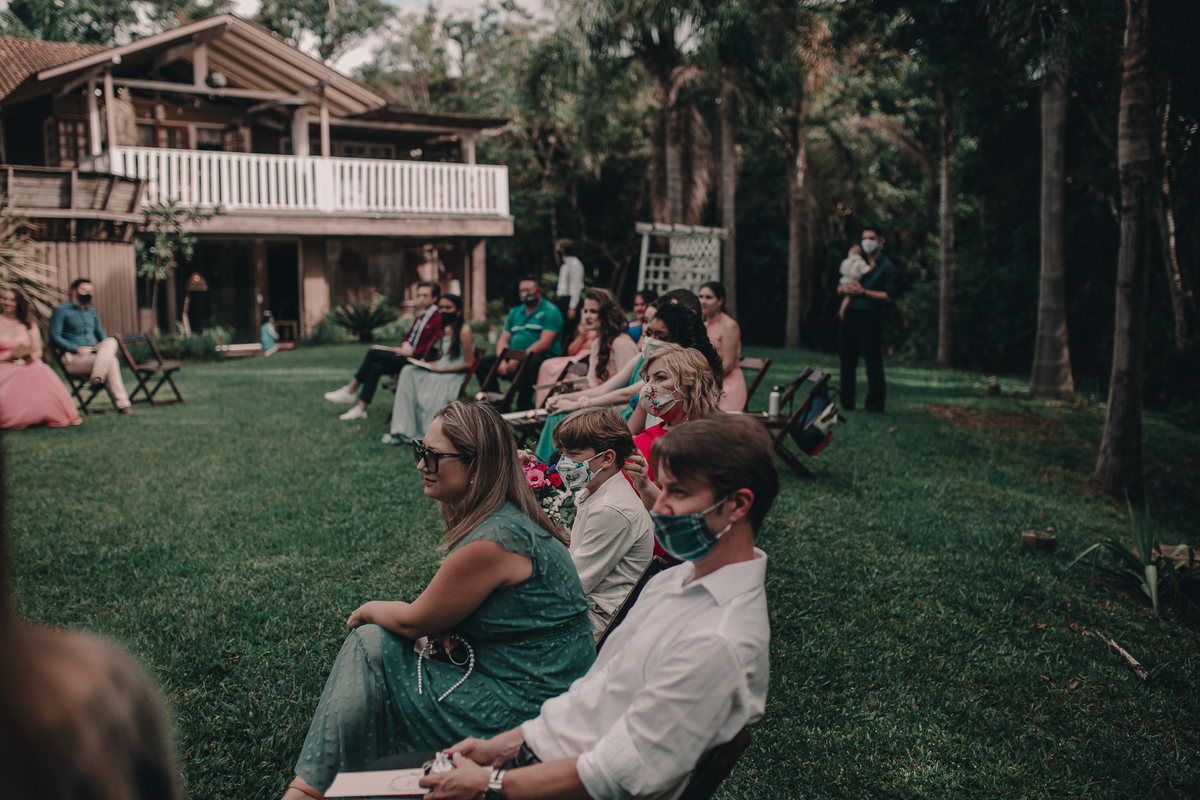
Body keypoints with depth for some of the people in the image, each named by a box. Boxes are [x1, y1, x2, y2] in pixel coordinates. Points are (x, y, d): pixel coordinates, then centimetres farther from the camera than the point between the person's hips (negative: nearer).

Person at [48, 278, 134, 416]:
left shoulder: (91, 312, 24)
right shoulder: (61, 311, 2)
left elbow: (100, 333, 24)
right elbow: (54, 336, -7)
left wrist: (107, 348, 0)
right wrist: (77, 348, -18)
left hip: (94, 354, 6)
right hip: (73, 358, -6)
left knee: (110, 341, -28)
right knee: (111, 360, -30)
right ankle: (122, 404, -36)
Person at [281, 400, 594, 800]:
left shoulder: (492, 542, -25)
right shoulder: (498, 517, 5)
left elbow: (414, 621, -11)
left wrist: (368, 611, 8)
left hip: (523, 705, -9)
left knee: (370, 646, -5)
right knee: (371, 642, 7)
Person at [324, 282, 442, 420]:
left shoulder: (438, 319, -12)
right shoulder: (420, 318, 20)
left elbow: (432, 347, -20)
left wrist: (411, 352, -20)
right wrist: (406, 345, 3)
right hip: (407, 355, 9)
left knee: (373, 353, -16)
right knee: (376, 367, -14)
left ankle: (349, 390, -7)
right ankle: (361, 409, -13)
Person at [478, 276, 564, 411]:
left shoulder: (550, 312, 0)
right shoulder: (515, 312, 21)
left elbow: (544, 343, -12)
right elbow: (503, 341, 15)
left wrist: (518, 360, -19)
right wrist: (502, 361, -8)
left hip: (542, 357, -7)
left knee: (528, 364, -39)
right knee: (485, 362, -13)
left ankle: (523, 408, -35)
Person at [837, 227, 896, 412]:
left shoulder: (886, 267, 2)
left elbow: (889, 296, -7)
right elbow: (839, 287, 20)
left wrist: (863, 292, -12)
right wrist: (845, 289, -4)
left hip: (871, 316, -6)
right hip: (850, 315, 6)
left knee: (873, 362, -4)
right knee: (847, 360, 6)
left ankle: (875, 404, 1)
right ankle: (847, 402, 13)